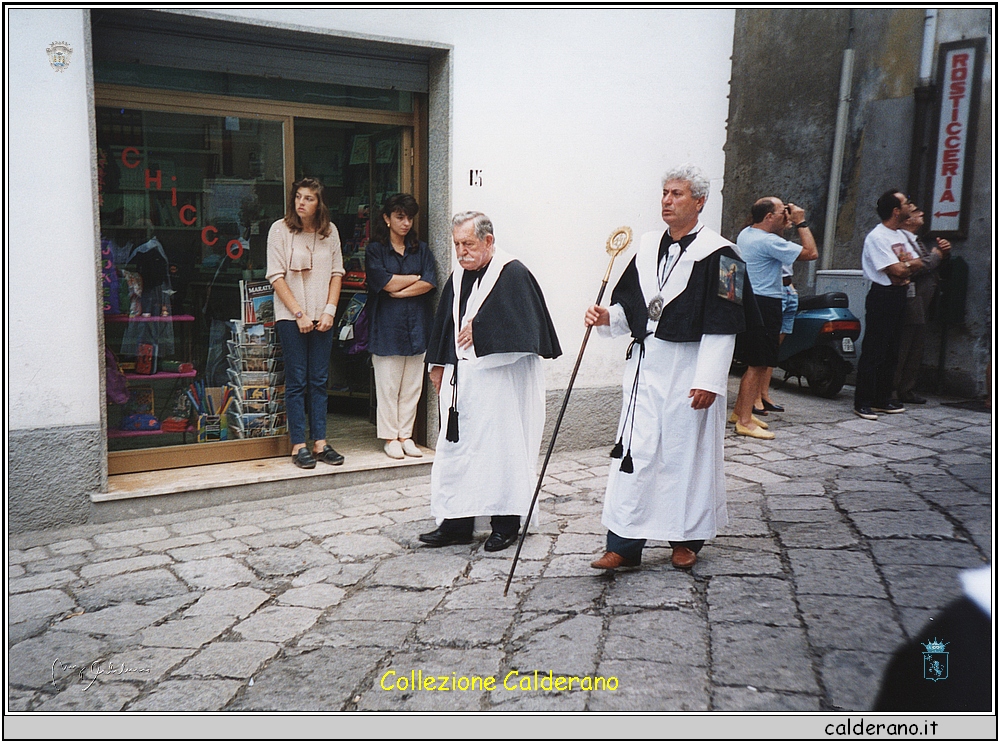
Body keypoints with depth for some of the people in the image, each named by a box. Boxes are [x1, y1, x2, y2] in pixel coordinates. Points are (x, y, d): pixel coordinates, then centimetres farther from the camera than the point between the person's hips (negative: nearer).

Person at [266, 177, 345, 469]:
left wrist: (329, 310, -3)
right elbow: (277, 277, -7)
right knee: (296, 381, 0)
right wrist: (299, 314, -11)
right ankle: (298, 445, 7)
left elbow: (337, 272, 8)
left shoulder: (330, 231, 6)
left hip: (322, 317, 3)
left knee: (319, 380, 7)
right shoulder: (280, 230, -4)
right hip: (290, 316, -3)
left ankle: (320, 442, 13)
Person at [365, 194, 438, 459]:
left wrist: (400, 290, -9)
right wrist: (417, 277, 0)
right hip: (387, 325, -3)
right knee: (388, 385, -1)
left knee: (412, 385, 5)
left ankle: (406, 435, 14)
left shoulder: (421, 249, 14)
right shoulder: (375, 250, 4)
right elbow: (386, 282, -10)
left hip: (416, 324, 3)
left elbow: (429, 283, -1)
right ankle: (390, 437, 10)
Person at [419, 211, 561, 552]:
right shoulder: (458, 278, 13)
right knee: (456, 446, 7)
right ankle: (456, 523, 16)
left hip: (500, 378, -7)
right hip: (461, 378, 7)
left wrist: (479, 329, -12)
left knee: (501, 446, 0)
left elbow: (521, 323, -20)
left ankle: (505, 525, 14)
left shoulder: (513, 274, -9)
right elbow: (445, 324, 20)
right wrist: (438, 366, 17)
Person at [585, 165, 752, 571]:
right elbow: (630, 306, 16)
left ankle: (687, 538, 25)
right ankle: (624, 544, 8)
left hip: (689, 370, -5)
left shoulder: (717, 254, -8)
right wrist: (607, 317, -6)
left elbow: (721, 325, -12)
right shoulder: (648, 247, 10)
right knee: (635, 452, 2)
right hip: (645, 366, 5)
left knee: (687, 453, 7)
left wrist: (709, 381, -17)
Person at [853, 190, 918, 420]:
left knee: (892, 351, 12)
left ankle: (882, 399, 20)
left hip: (899, 296, 9)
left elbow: (917, 264, 11)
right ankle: (862, 403, -5)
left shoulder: (901, 235, 16)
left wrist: (906, 264, -10)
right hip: (882, 296, -9)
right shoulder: (877, 237, -13)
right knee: (873, 351, -8)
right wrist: (911, 264, -1)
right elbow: (897, 270, -19)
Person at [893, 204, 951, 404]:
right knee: (900, 352, -7)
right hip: (911, 304, -10)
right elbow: (919, 266, -23)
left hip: (921, 307, 10)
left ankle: (907, 391, 21)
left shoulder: (915, 241, 20)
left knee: (915, 352, 14)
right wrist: (937, 255, -6)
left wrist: (944, 250, 5)